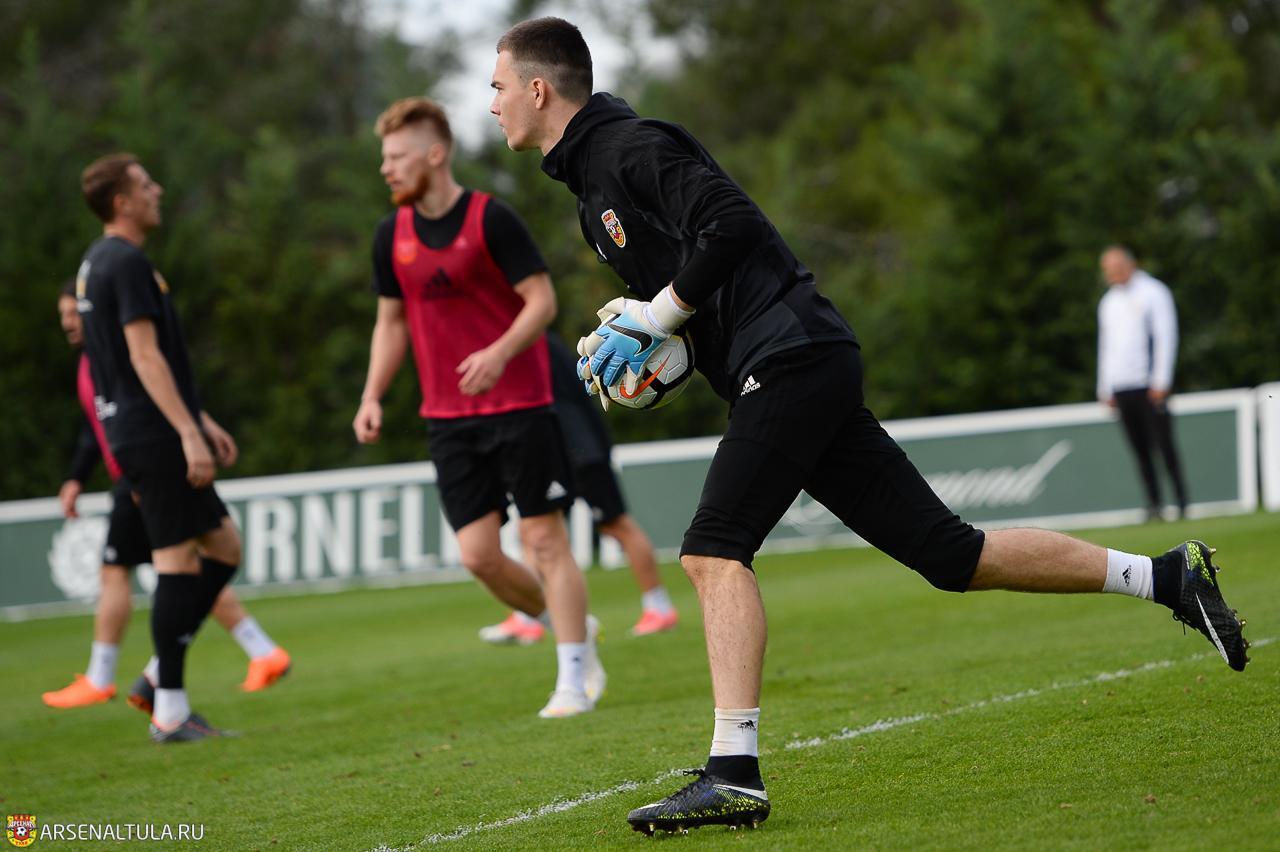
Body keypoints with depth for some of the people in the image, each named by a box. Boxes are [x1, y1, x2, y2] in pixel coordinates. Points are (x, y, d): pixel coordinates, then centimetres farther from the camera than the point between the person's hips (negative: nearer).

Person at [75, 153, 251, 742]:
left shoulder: (99, 263, 19)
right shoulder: (127, 264, -13)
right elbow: (145, 356, -20)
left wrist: (200, 420, 27)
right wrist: (189, 433, -23)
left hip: (135, 433, 10)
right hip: (154, 435, -10)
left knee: (223, 547, 13)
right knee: (178, 561, -7)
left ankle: (161, 677, 13)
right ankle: (170, 710, -5)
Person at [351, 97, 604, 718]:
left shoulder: (491, 219, -10)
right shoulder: (392, 236, 7)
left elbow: (542, 300, -11)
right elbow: (392, 322, 17)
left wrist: (500, 353, -28)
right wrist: (372, 398, 6)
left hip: (518, 405, -5)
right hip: (447, 417, 5)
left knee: (543, 540, -4)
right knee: (478, 555, -2)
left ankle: (573, 683, 3)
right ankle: (569, 627, 23)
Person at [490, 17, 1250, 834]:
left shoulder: (629, 146, -7)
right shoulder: (592, 181, 22)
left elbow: (732, 225, -20)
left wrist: (646, 319, -12)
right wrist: (631, 340, 11)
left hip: (791, 358, -10)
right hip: (792, 372, 10)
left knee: (714, 550, -18)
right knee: (951, 555, 8)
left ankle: (734, 775, -23)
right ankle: (1166, 576, 13)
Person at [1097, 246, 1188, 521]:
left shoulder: (1153, 292, 1)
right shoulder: (1108, 302, 20)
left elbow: (1166, 337, -5)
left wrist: (1160, 382, -12)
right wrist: (1105, 389, 16)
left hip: (1149, 384, -6)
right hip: (1121, 389, 6)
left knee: (1164, 443, -9)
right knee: (1139, 448, 2)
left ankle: (1181, 501, -8)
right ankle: (1153, 503, 2)